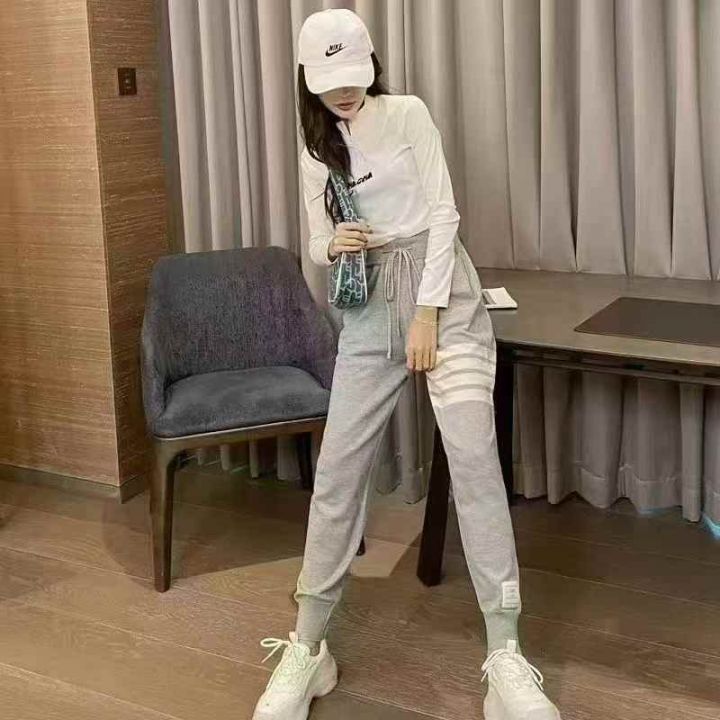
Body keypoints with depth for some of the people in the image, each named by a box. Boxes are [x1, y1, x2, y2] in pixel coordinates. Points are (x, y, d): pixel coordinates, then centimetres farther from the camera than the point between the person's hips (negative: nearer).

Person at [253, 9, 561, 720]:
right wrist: (333, 244, -13)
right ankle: (307, 648, 9)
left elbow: (443, 211, -4)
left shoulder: (407, 113, 1)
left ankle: (506, 659, -10)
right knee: (337, 467, -3)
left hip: (439, 287, -3)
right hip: (369, 305, 3)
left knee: (474, 456, -15)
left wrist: (428, 313, -12)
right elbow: (317, 245, 13)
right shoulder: (315, 150, 12)